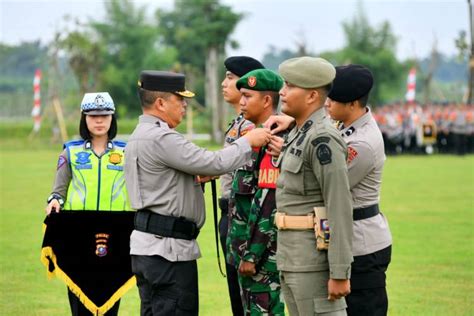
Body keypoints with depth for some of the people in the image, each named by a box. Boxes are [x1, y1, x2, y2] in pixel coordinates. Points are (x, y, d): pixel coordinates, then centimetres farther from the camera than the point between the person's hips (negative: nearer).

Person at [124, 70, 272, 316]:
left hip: (146, 246, 11)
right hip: (168, 249, -11)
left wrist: (198, 178, 6)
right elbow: (215, 164, -19)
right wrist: (248, 141, -6)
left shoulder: (139, 136, 18)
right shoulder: (161, 138, -17)